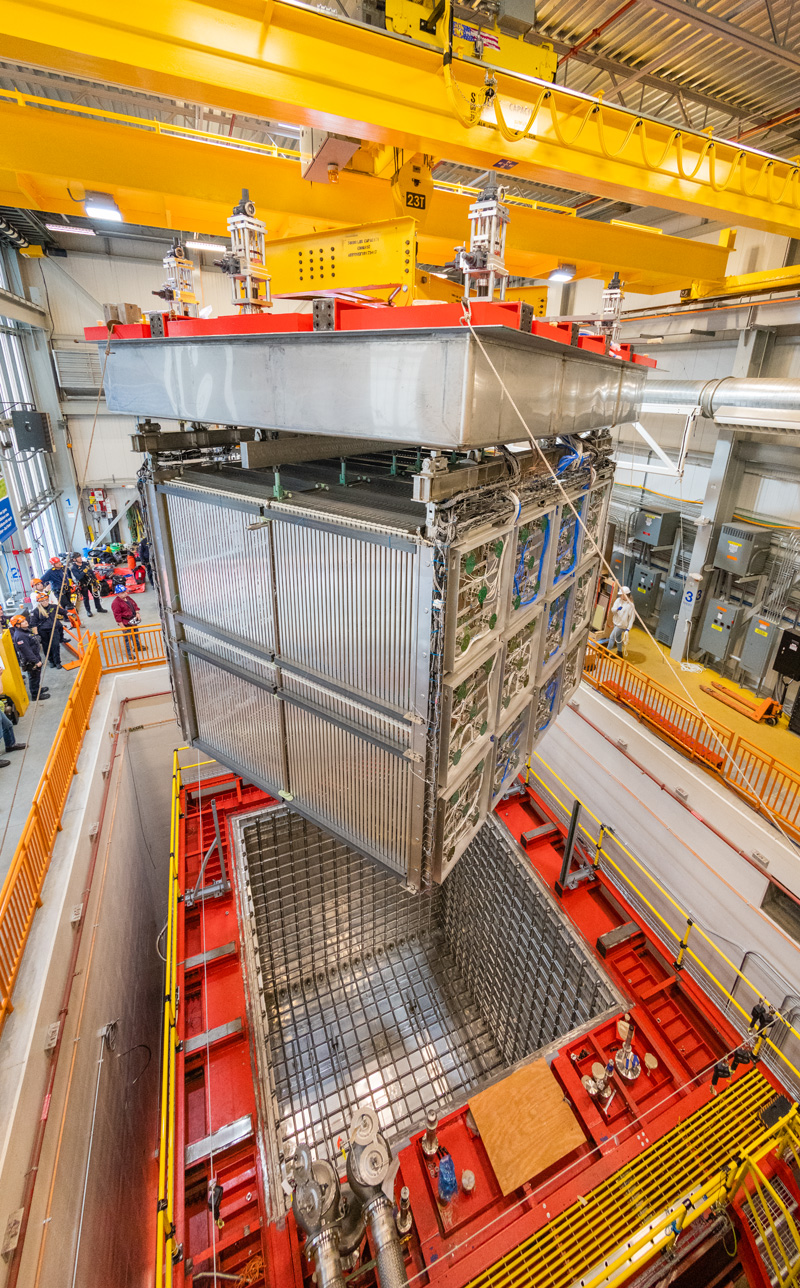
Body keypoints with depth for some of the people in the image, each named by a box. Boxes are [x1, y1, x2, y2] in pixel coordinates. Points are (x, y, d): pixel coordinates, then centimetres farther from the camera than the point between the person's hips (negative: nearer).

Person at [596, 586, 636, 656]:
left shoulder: (630, 605, -20)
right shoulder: (618, 600, -3)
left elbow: (632, 618, -16)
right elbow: (612, 610, -5)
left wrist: (628, 629, -19)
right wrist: (617, 609, -29)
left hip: (622, 625, -7)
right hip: (616, 622, 7)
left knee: (612, 637, -5)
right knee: (618, 638, 19)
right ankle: (619, 652, 34)